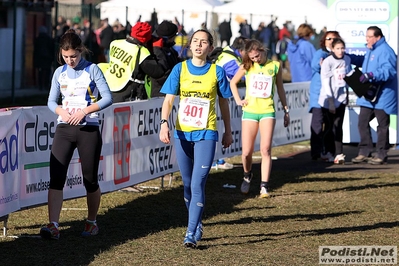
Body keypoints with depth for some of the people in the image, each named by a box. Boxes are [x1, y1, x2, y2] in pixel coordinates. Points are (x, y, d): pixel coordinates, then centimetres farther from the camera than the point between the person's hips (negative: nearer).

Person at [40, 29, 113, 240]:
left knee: (90, 179, 5)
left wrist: (84, 111, -16)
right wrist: (61, 111, -9)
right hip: (64, 128, 3)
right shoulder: (60, 73, 8)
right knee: (56, 177, -11)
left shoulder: (92, 70, -3)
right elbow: (51, 101, 12)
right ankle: (53, 226, -16)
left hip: (88, 129, -3)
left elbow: (107, 98, -7)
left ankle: (92, 222, 24)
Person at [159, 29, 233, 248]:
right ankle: (197, 224, 30)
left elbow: (224, 102, 9)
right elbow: (169, 99, -1)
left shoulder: (217, 71, 0)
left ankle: (191, 233, -11)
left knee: (197, 184, -12)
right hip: (182, 133, 3)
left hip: (206, 134, -3)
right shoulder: (180, 69, 2)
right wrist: (164, 123, -15)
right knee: (187, 184, 12)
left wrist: (228, 131, 11)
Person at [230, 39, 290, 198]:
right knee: (247, 152, 2)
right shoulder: (247, 67, 4)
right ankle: (247, 176, 31)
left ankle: (264, 186, -13)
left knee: (266, 149, -13)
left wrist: (286, 110, 13)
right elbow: (233, 83, 19)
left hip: (267, 111, -1)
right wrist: (238, 100, 7)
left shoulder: (274, 66, 3)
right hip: (250, 111, 1)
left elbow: (280, 89, 13)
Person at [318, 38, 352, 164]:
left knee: (338, 126, -3)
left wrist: (347, 94, 9)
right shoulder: (327, 62, -11)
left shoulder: (347, 59, 5)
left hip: (341, 98, 4)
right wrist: (330, 101, -15)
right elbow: (325, 82, -12)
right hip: (328, 98, -4)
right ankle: (328, 153, 11)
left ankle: (338, 154, -9)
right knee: (329, 126, 2)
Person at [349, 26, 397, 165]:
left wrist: (371, 75, -38)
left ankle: (381, 155, 9)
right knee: (362, 123, 9)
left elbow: (388, 71, -29)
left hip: (382, 96, -10)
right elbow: (362, 61, 35)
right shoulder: (370, 50, 14)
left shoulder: (385, 51, -17)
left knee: (382, 126, 2)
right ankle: (364, 152, 16)